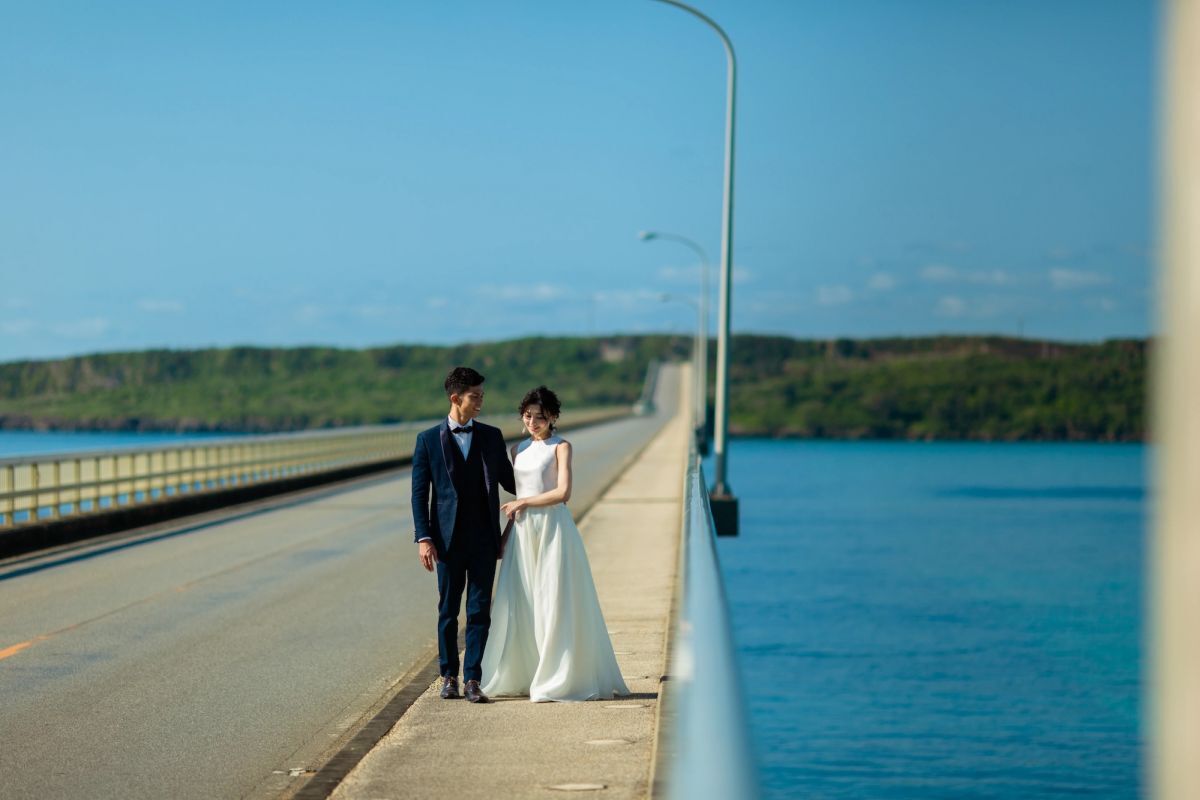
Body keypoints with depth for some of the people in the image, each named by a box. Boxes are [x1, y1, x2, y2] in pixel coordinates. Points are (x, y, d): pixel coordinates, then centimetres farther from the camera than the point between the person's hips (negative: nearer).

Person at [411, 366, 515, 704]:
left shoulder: (491, 436, 8)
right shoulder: (428, 440, 1)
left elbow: (508, 480, 15)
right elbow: (419, 492, 0)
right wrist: (423, 538, -8)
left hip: (484, 539, 2)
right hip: (449, 539, -2)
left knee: (480, 610, -1)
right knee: (448, 610, 6)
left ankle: (473, 679, 2)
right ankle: (449, 677, 17)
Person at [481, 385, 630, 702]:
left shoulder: (561, 447, -4)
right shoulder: (519, 449, 13)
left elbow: (563, 493, -14)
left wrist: (523, 503, -8)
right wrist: (506, 535, 16)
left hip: (553, 529, -6)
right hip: (523, 533, 6)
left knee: (553, 604, -4)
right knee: (519, 605, 4)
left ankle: (557, 680, 0)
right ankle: (519, 677, 13)